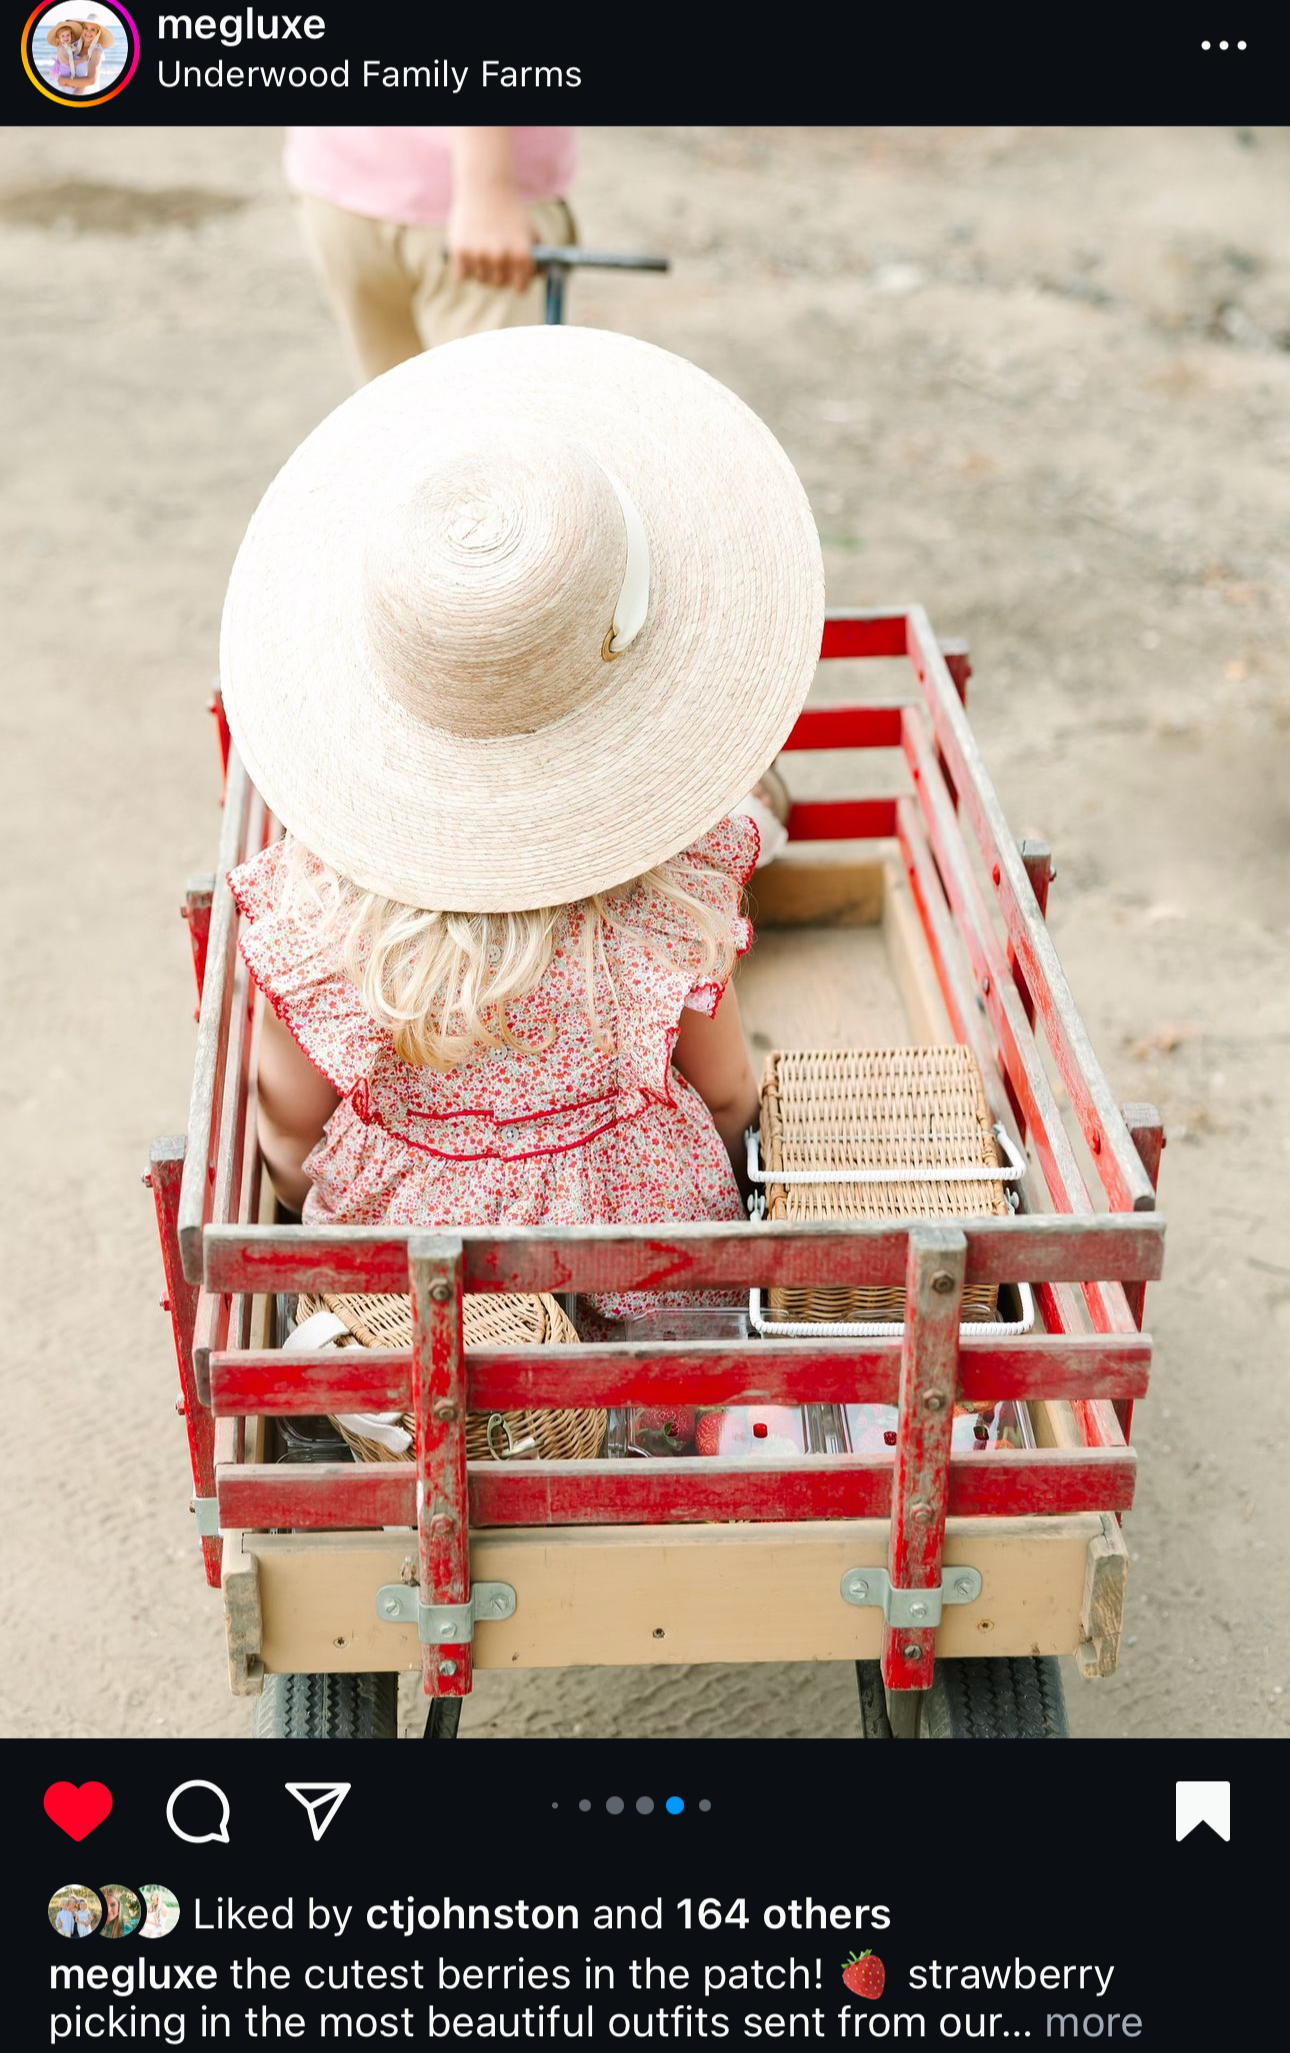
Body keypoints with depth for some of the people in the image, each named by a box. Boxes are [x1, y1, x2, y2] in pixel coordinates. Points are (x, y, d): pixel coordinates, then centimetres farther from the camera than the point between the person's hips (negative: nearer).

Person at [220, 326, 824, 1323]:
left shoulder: (315, 902, -27)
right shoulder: (673, 888, -27)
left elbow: (289, 1129, -11)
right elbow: (727, 1093, -10)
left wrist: (314, 1205, 12)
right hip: (642, 1251, 0)